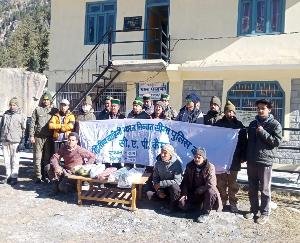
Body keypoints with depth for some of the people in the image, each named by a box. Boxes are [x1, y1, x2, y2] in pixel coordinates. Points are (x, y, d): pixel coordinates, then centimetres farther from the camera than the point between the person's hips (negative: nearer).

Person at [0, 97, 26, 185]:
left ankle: (14, 176, 2)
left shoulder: (21, 116, 2)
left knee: (14, 159, -3)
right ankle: (8, 176, 18)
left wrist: (22, 140, -4)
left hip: (15, 141, -5)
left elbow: (24, 129, 0)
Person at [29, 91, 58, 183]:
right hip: (38, 137, 0)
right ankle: (38, 176, 6)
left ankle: (45, 175, 14)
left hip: (49, 137, 0)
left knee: (48, 157, 4)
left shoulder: (54, 110, 9)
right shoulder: (37, 110, 8)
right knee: (38, 157, 0)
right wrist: (31, 135, -1)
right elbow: (32, 123, 6)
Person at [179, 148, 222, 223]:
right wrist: (184, 193, -7)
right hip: (192, 192, 4)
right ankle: (198, 204, 13)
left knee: (211, 192, -38)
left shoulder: (210, 167, -16)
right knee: (182, 204, -19)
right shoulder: (189, 166, -2)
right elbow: (185, 181, 4)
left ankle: (205, 213, -16)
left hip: (205, 193, -3)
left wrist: (199, 191, -17)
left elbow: (210, 184, -24)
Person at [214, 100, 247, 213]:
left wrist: (243, 157, -1)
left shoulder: (239, 125, 3)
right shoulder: (219, 124, 4)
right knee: (221, 182, 6)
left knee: (232, 182, 7)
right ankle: (222, 201, 19)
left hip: (234, 159, -1)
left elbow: (243, 142, 3)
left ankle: (233, 202, 17)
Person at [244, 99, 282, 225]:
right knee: (252, 188, 13)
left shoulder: (275, 124, -3)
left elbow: (277, 141, -11)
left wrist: (263, 132, -17)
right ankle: (254, 209, 27)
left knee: (264, 189, 3)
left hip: (265, 161, -5)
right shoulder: (253, 124, 13)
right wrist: (246, 156, 17)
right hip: (251, 161, 5)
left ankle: (265, 213, 15)